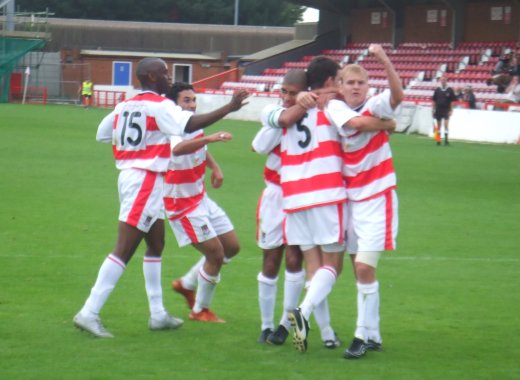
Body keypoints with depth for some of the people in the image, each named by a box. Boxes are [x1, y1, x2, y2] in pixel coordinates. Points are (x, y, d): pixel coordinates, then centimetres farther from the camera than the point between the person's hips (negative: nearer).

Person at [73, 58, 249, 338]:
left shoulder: (124, 106, 11)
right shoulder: (159, 106, -13)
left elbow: (102, 134, 18)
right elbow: (190, 124, -25)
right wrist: (229, 108, -24)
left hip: (128, 175, 9)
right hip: (146, 180, -9)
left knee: (156, 244, 19)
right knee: (124, 250, -10)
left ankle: (158, 314, 25)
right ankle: (89, 313, -14)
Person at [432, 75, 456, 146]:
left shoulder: (450, 90, 0)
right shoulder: (437, 90, 6)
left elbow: (452, 101, 0)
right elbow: (434, 101, 11)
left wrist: (451, 110, -6)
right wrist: (433, 110, 5)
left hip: (446, 110, -3)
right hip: (438, 110, 3)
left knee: (446, 124, -14)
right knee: (438, 126, 8)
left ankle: (446, 140, -12)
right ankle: (438, 140, 17)